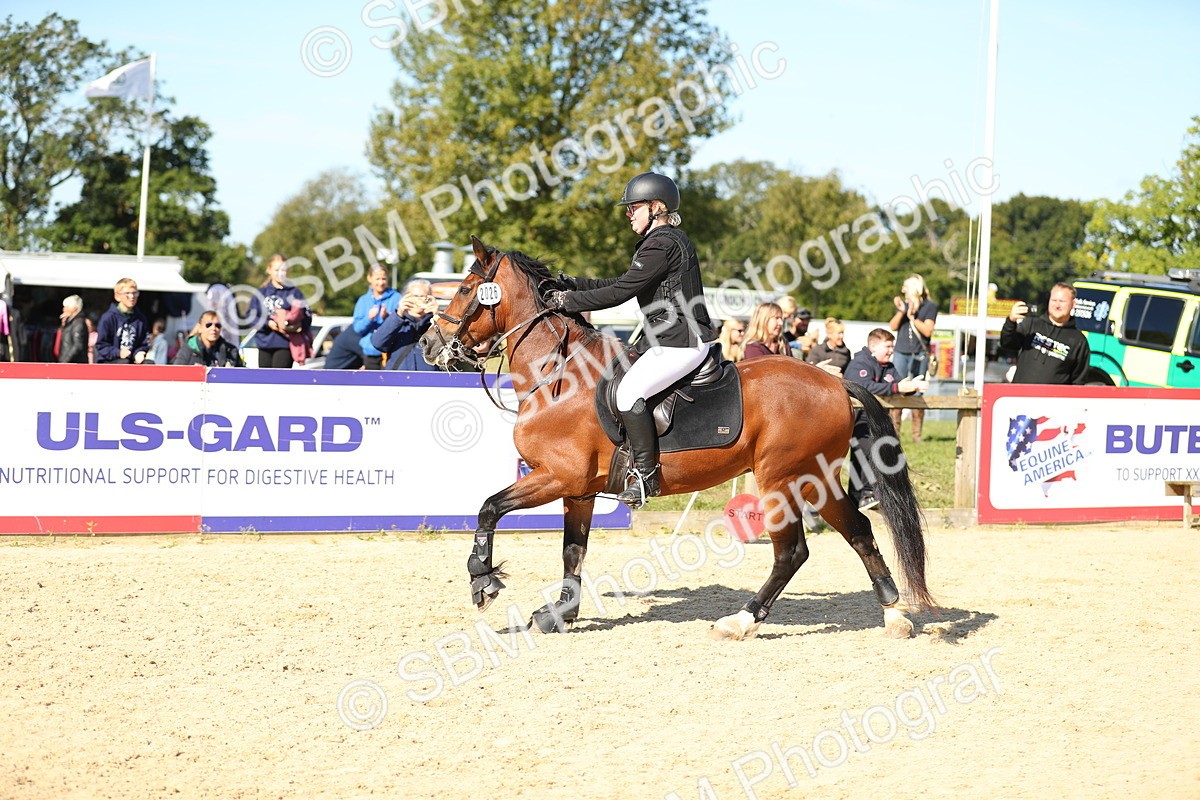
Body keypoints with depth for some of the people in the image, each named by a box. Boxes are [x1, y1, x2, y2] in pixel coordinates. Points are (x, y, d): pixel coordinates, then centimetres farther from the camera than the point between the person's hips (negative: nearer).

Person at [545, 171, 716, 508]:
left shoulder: (662, 244, -15)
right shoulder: (665, 240, 18)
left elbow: (620, 292, -18)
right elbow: (622, 283, 21)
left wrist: (569, 301, -10)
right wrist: (572, 284, 15)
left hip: (682, 342, -12)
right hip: (666, 339, 12)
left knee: (628, 392, -24)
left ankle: (646, 474, -17)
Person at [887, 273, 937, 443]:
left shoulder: (930, 306, 3)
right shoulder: (904, 303, 14)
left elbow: (927, 330, -7)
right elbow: (893, 327, 6)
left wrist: (912, 317, -12)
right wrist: (901, 311, -8)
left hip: (919, 354, -3)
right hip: (901, 352, 3)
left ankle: (916, 434, 2)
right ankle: (894, 432, -2)